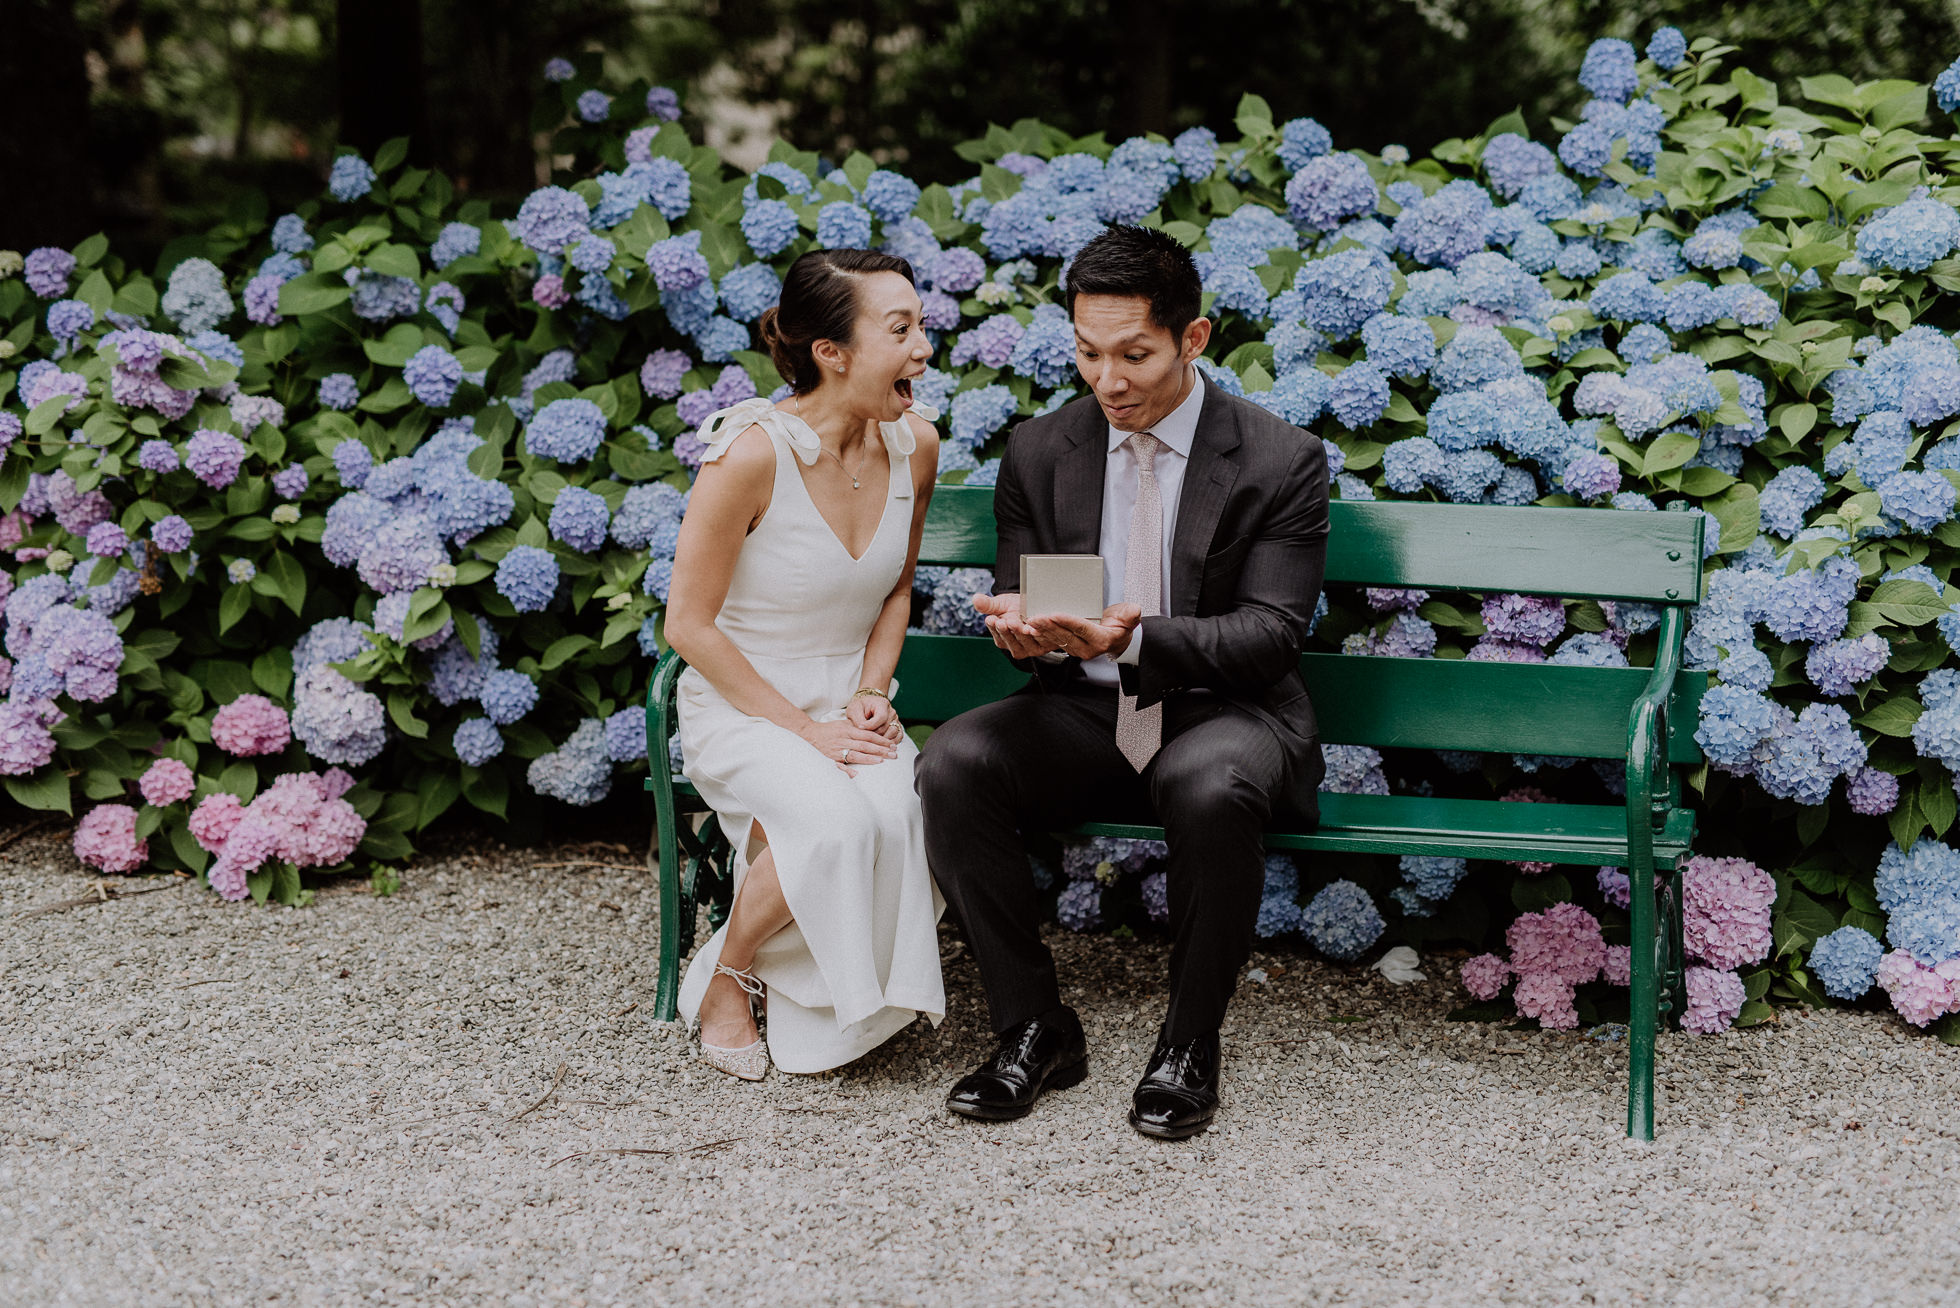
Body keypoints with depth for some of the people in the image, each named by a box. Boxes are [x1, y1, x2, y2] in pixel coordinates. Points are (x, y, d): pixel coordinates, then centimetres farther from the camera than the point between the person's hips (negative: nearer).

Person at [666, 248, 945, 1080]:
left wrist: (871, 692, -2)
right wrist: (804, 730, -16)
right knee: (837, 822, -33)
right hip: (740, 705, -4)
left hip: (848, 705, 5)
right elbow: (689, 624, -14)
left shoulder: (914, 443, -2)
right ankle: (726, 978, -4)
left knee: (897, 815, -29)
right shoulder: (753, 451, -20)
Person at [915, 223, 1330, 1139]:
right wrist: (1019, 628, -18)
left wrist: (1134, 639, -30)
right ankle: (1035, 1030, -11)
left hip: (1223, 713, -4)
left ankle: (1189, 1045, -16)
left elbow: (1270, 633, -12)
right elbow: (1017, 597, 10)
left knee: (1211, 789, -39)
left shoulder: (1281, 461, -6)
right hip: (1085, 714, 4)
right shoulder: (1039, 454, 6)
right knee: (954, 763, -25)